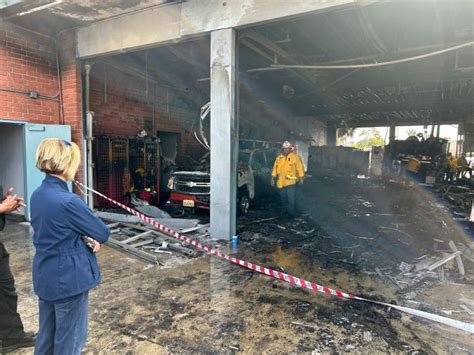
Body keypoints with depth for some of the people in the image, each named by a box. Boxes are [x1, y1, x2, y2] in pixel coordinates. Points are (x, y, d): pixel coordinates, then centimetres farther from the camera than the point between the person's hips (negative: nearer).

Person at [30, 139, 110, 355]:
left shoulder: (37, 195, 0)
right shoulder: (68, 201, -26)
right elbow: (103, 234, -16)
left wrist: (85, 238, -5)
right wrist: (90, 237, 5)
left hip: (45, 277, 8)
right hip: (69, 279, -8)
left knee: (46, 334, 24)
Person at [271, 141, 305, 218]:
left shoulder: (295, 157, -3)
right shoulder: (279, 158, 9)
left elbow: (300, 168, -3)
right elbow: (275, 168, 10)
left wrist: (301, 178, -5)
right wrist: (273, 178, 7)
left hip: (291, 182, -4)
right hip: (281, 182, 4)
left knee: (291, 199, -5)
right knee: (283, 198, 14)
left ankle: (291, 213, 5)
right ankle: (284, 212, 28)